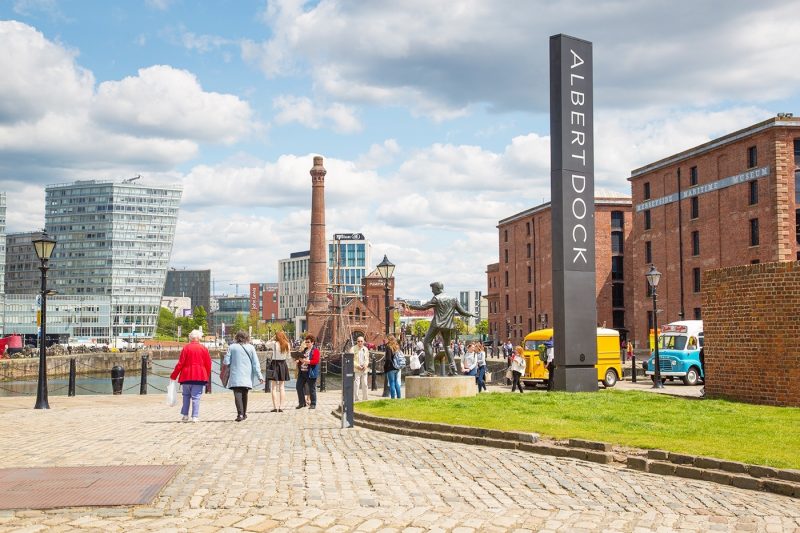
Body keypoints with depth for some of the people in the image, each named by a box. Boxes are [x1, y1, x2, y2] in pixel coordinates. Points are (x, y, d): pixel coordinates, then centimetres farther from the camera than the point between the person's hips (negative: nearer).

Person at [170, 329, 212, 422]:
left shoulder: (186, 348, -1)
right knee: (196, 397, -1)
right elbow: (208, 364, 2)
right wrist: (207, 376, 15)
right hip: (199, 376, -1)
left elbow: (180, 363, -2)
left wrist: (173, 376, 6)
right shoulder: (204, 349, 0)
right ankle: (195, 417, -6)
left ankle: (184, 415, 12)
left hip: (186, 376, 1)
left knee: (186, 396, 15)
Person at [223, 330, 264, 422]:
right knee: (244, 395, 16)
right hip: (247, 377, 2)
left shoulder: (232, 347, -2)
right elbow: (256, 363, 1)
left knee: (238, 394, -6)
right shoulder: (250, 348, 2)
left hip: (236, 377, -2)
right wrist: (259, 376, 4)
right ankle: (244, 414, 26)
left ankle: (240, 414, -21)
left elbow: (226, 362, -2)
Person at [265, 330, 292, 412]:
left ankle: (275, 407, -3)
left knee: (274, 388, 2)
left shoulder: (274, 343, -9)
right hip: (283, 365, 3)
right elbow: (288, 356, 9)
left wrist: (273, 339, 6)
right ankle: (281, 407, 6)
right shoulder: (287, 345, 0)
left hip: (275, 364, -3)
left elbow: (267, 344, 11)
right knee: (282, 388, 9)